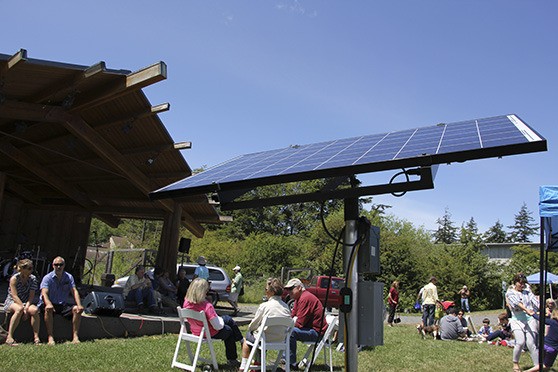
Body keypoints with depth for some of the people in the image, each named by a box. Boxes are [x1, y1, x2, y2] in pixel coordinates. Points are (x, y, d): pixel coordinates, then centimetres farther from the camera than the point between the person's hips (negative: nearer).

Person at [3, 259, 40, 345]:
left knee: (35, 310, -30)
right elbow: (14, 296, -19)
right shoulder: (14, 278, -12)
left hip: (26, 302, 3)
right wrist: (23, 308, -28)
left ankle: (36, 337, -26)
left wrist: (27, 307, -23)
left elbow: (31, 296, -6)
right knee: (19, 309, -38)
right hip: (11, 302, -3)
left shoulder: (33, 279, -1)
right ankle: (9, 338, -34)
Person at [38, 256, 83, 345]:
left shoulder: (69, 277, 6)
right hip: (48, 304, -3)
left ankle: (75, 336, -20)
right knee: (48, 309, -36)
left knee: (76, 309, -21)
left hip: (62, 305, 3)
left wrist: (79, 305, -22)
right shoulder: (47, 278, -5)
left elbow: (74, 291, -4)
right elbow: (44, 293, -21)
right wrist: (49, 304, -43)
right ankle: (50, 337, -35)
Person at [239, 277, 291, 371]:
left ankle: (243, 366, 23)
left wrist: (250, 328, 16)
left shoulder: (264, 306, -18)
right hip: (280, 340, 5)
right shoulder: (286, 307, -5)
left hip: (266, 340, -5)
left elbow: (253, 325, -8)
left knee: (247, 336, 23)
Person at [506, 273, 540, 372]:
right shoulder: (510, 293, 3)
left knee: (531, 343, -11)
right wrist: (527, 310, -32)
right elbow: (517, 303, -15)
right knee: (520, 342, -15)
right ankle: (515, 363, 6)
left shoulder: (528, 292, 14)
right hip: (517, 320, -2)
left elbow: (536, 302, -2)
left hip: (530, 319, 2)